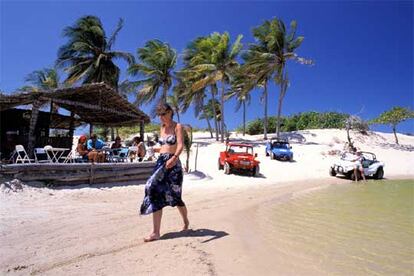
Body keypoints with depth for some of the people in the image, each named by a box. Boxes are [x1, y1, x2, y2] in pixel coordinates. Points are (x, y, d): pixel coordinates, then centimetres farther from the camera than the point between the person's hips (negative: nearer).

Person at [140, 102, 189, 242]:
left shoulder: (177, 127, -6)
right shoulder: (162, 128, 15)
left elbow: (180, 145, -21)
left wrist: (174, 157, -37)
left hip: (173, 164, -6)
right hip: (160, 162, 6)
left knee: (174, 196, 7)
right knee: (156, 194, -7)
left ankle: (186, 222, 35)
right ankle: (156, 232, -3)